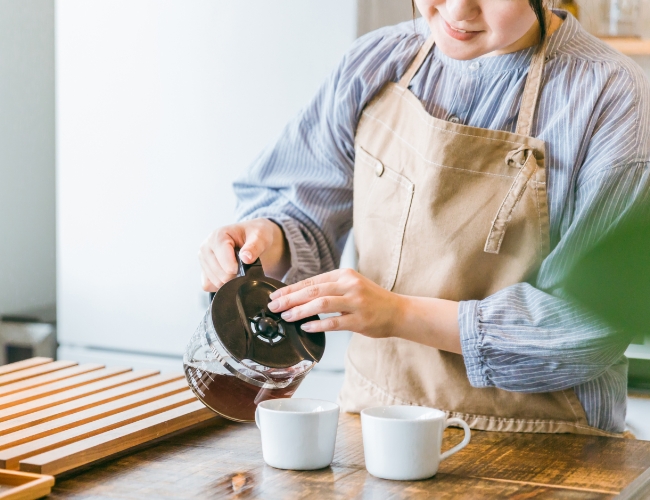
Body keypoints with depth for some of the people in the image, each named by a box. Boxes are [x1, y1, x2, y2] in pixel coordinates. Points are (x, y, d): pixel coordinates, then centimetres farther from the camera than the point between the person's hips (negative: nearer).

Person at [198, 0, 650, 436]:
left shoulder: (612, 98, -10)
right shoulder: (376, 64, 6)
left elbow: (590, 316, -15)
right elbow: (304, 201, 14)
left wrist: (403, 315, -20)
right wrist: (268, 240, -11)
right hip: (371, 418, 1)